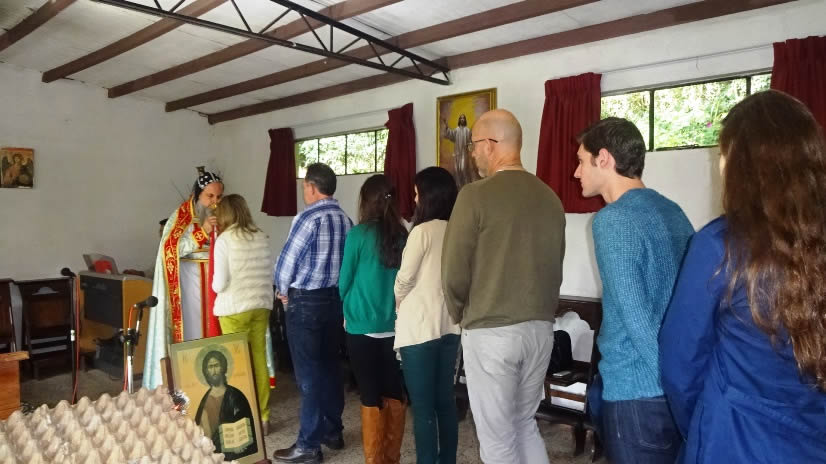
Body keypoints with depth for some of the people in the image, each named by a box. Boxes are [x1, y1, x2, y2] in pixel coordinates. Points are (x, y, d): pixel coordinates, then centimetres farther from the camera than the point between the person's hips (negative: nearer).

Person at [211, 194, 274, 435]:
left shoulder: (224, 240, -10)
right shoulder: (262, 238, 3)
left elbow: (219, 283, -11)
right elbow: (270, 274, 7)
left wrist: (216, 287, 10)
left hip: (234, 309, -4)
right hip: (261, 305, 4)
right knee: (260, 359, 10)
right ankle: (263, 417, 19)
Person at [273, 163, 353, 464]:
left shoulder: (308, 217, -15)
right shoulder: (345, 219, 5)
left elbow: (287, 260, -11)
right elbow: (345, 260, 9)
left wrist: (283, 290, 8)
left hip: (306, 302, -7)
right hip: (336, 298, 7)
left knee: (308, 372, 0)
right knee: (330, 366, 16)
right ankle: (333, 432, 28)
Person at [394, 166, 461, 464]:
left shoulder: (423, 231, -14)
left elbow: (404, 280, -7)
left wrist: (399, 304, 12)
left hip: (419, 325, -6)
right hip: (450, 324, 7)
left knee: (422, 405, 2)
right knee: (445, 399, 15)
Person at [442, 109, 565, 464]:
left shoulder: (475, 195, -13)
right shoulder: (550, 197, 5)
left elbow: (454, 273, -11)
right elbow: (555, 267, 8)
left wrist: (460, 315, 7)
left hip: (491, 331, -6)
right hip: (540, 328, 6)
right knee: (525, 426, 22)